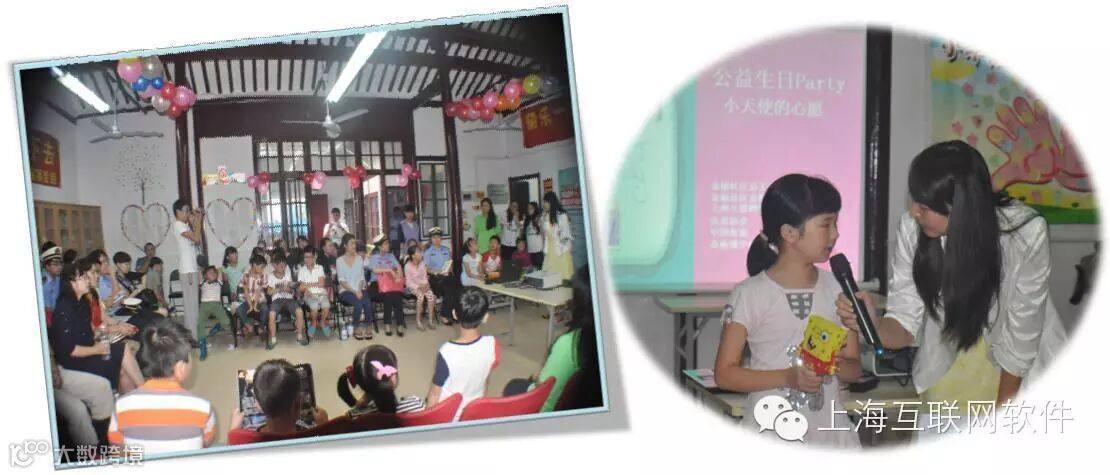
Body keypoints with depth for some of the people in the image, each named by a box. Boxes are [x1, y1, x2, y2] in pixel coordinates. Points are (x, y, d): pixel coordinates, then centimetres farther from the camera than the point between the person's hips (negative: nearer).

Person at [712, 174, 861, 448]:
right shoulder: (751, 294, -11)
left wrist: (837, 364, -16)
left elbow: (854, 368, 7)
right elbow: (724, 373, -10)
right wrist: (787, 377, -22)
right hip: (771, 436, -4)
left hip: (828, 435, 4)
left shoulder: (838, 288, 2)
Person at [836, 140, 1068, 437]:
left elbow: (1021, 334, -17)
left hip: (1019, 376, -1)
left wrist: (1003, 407, -7)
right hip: (945, 368, 2)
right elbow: (905, 324, -20)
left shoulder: (1027, 232, -29)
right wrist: (873, 323, -43)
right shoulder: (912, 228, -25)